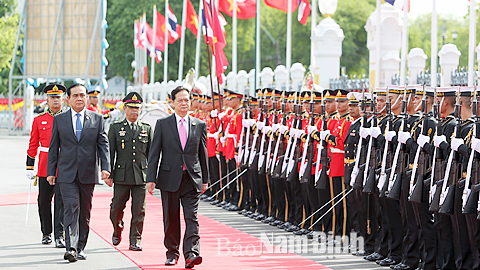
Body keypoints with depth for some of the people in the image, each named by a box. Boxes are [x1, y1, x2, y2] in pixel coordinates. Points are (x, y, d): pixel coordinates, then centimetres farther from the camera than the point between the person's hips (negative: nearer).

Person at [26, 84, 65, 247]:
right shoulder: (39, 120, 7)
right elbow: (33, 145, 9)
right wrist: (29, 167, 5)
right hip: (44, 168, 2)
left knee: (61, 201, -8)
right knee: (44, 201, 8)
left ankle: (59, 236, -8)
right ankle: (46, 233, 23)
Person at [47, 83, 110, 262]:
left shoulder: (97, 119, 7)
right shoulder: (59, 120, 7)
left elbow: (103, 145, 4)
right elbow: (54, 147, 9)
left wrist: (105, 167, -9)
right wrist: (51, 172, 4)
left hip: (88, 173, 2)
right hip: (67, 173, -1)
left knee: (85, 212, 7)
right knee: (71, 208, -14)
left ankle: (80, 248, 17)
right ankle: (71, 248, -19)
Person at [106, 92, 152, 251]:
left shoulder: (147, 129, 10)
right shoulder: (115, 128, 6)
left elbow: (151, 154, 13)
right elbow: (109, 153, 4)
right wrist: (108, 174, -2)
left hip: (141, 176, 1)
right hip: (121, 176, -1)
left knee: (139, 210, -3)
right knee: (117, 207, 4)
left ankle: (135, 241, 4)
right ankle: (117, 230, 32)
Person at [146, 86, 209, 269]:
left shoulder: (199, 125, 8)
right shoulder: (163, 124, 3)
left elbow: (203, 153, 13)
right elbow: (154, 153, 2)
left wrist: (204, 179, 12)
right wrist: (151, 179, -5)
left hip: (192, 179, 0)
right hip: (170, 178, 0)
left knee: (192, 218, -10)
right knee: (171, 219, 8)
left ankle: (191, 253, -16)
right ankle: (172, 253, 21)